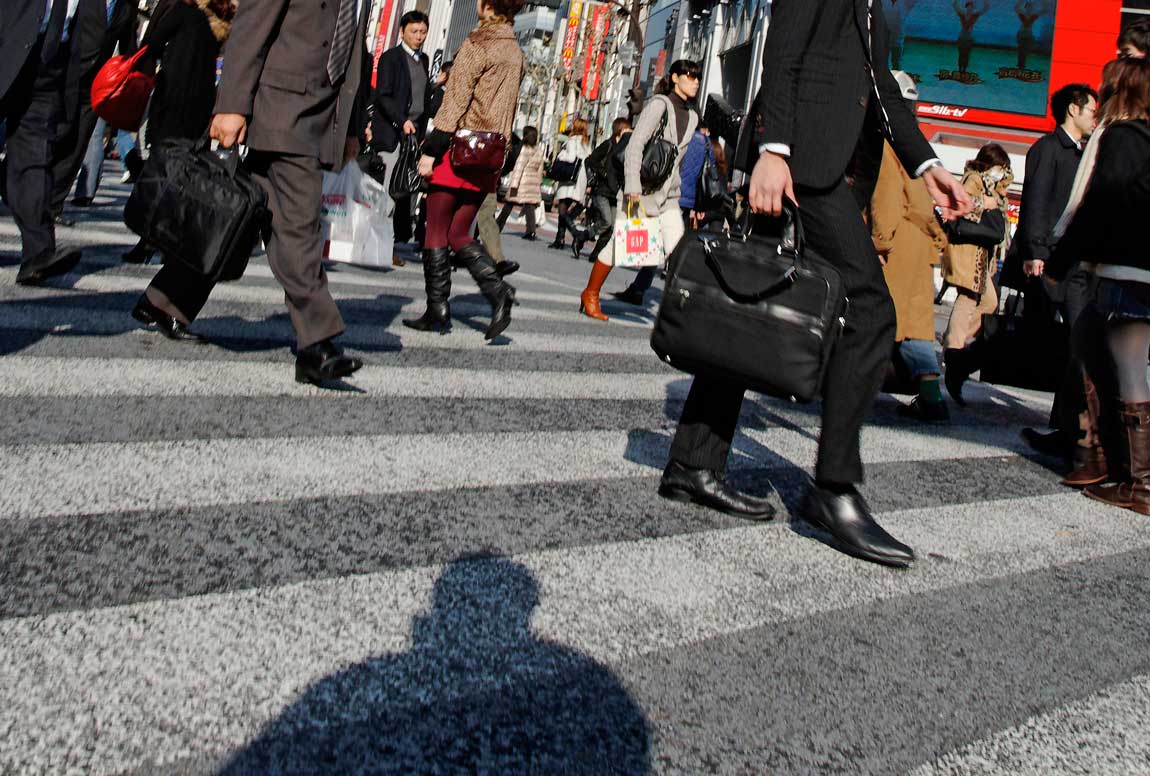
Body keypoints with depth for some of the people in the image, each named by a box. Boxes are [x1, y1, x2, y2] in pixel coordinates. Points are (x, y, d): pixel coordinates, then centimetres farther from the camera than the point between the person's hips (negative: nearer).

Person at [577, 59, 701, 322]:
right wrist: (633, 186, -23)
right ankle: (590, 295, 18)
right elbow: (635, 145, -15)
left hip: (668, 196, 6)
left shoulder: (692, 116, 13)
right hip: (642, 190, -6)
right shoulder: (660, 104, -8)